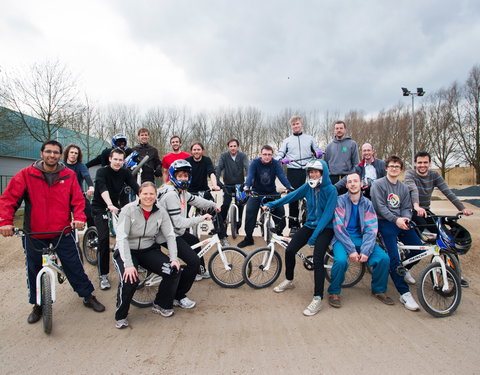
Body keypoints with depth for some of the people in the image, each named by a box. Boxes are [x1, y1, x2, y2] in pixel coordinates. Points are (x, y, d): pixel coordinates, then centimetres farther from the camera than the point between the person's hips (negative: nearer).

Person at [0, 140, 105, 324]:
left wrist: (79, 217, -19)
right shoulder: (26, 174, -4)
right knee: (34, 271, 14)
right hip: (34, 233, 1)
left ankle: (88, 296, 24)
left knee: (75, 266, 6)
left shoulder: (69, 175, -2)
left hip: (62, 232, 0)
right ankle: (38, 305, 34)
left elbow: (78, 200, -2)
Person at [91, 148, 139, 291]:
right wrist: (110, 205, -53)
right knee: (104, 238, -16)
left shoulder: (125, 172, -5)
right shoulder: (102, 172, -18)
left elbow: (136, 187, -18)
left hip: (116, 205, 4)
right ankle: (103, 275, -5)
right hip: (100, 207, -4)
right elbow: (103, 189, -36)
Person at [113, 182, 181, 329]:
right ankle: (120, 316, 0)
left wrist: (174, 259, -17)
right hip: (127, 251, -3)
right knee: (129, 280, -30)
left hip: (149, 250, 4)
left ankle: (161, 305, 10)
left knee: (174, 271, -16)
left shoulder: (161, 213, -5)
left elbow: (170, 236, -4)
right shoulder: (129, 210, -15)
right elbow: (121, 238, -22)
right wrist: (128, 264, -31)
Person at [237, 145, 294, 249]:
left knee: (280, 211, -12)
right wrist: (247, 187, -47)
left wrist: (289, 187, -41)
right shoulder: (255, 162, -14)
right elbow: (250, 175, -26)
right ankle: (248, 237, -3)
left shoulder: (275, 163, -11)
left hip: (272, 192, 1)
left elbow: (282, 176, -23)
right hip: (256, 192, -1)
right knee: (250, 211, -18)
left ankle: (279, 234, 13)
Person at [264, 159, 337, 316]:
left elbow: (327, 214, -19)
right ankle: (289, 280, 19)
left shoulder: (331, 190, -15)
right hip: (309, 225, 5)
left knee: (317, 258, -22)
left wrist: (314, 235, -22)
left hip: (325, 228, -5)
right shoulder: (307, 187, -1)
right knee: (289, 250, -7)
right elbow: (291, 196, 3)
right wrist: (271, 204, -3)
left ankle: (317, 299, -13)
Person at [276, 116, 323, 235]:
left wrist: (319, 153, -5)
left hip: (307, 171, 0)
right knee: (293, 198, 0)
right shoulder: (287, 141, 15)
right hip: (293, 172, 0)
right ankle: (293, 226, 7)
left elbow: (316, 151, 19)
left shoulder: (310, 139, 16)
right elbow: (280, 154, 10)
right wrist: (281, 159, -12)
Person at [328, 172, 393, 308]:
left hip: (361, 237, 4)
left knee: (384, 258, -18)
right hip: (342, 238, -3)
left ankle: (379, 290, 10)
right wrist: (351, 250, -22)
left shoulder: (367, 203, 4)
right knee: (341, 260, -32)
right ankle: (334, 292, -5)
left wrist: (365, 251, -19)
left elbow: (371, 229, -4)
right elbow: (339, 227, -13)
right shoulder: (340, 201, -6)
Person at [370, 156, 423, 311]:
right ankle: (404, 294, -8)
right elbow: (380, 206, -11)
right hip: (386, 223, -6)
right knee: (394, 257, -14)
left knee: (419, 249, -4)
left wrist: (406, 219, -13)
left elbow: (406, 208, 9)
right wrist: (396, 219, -22)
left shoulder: (404, 188, 17)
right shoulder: (378, 184, -2)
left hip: (402, 223, 6)